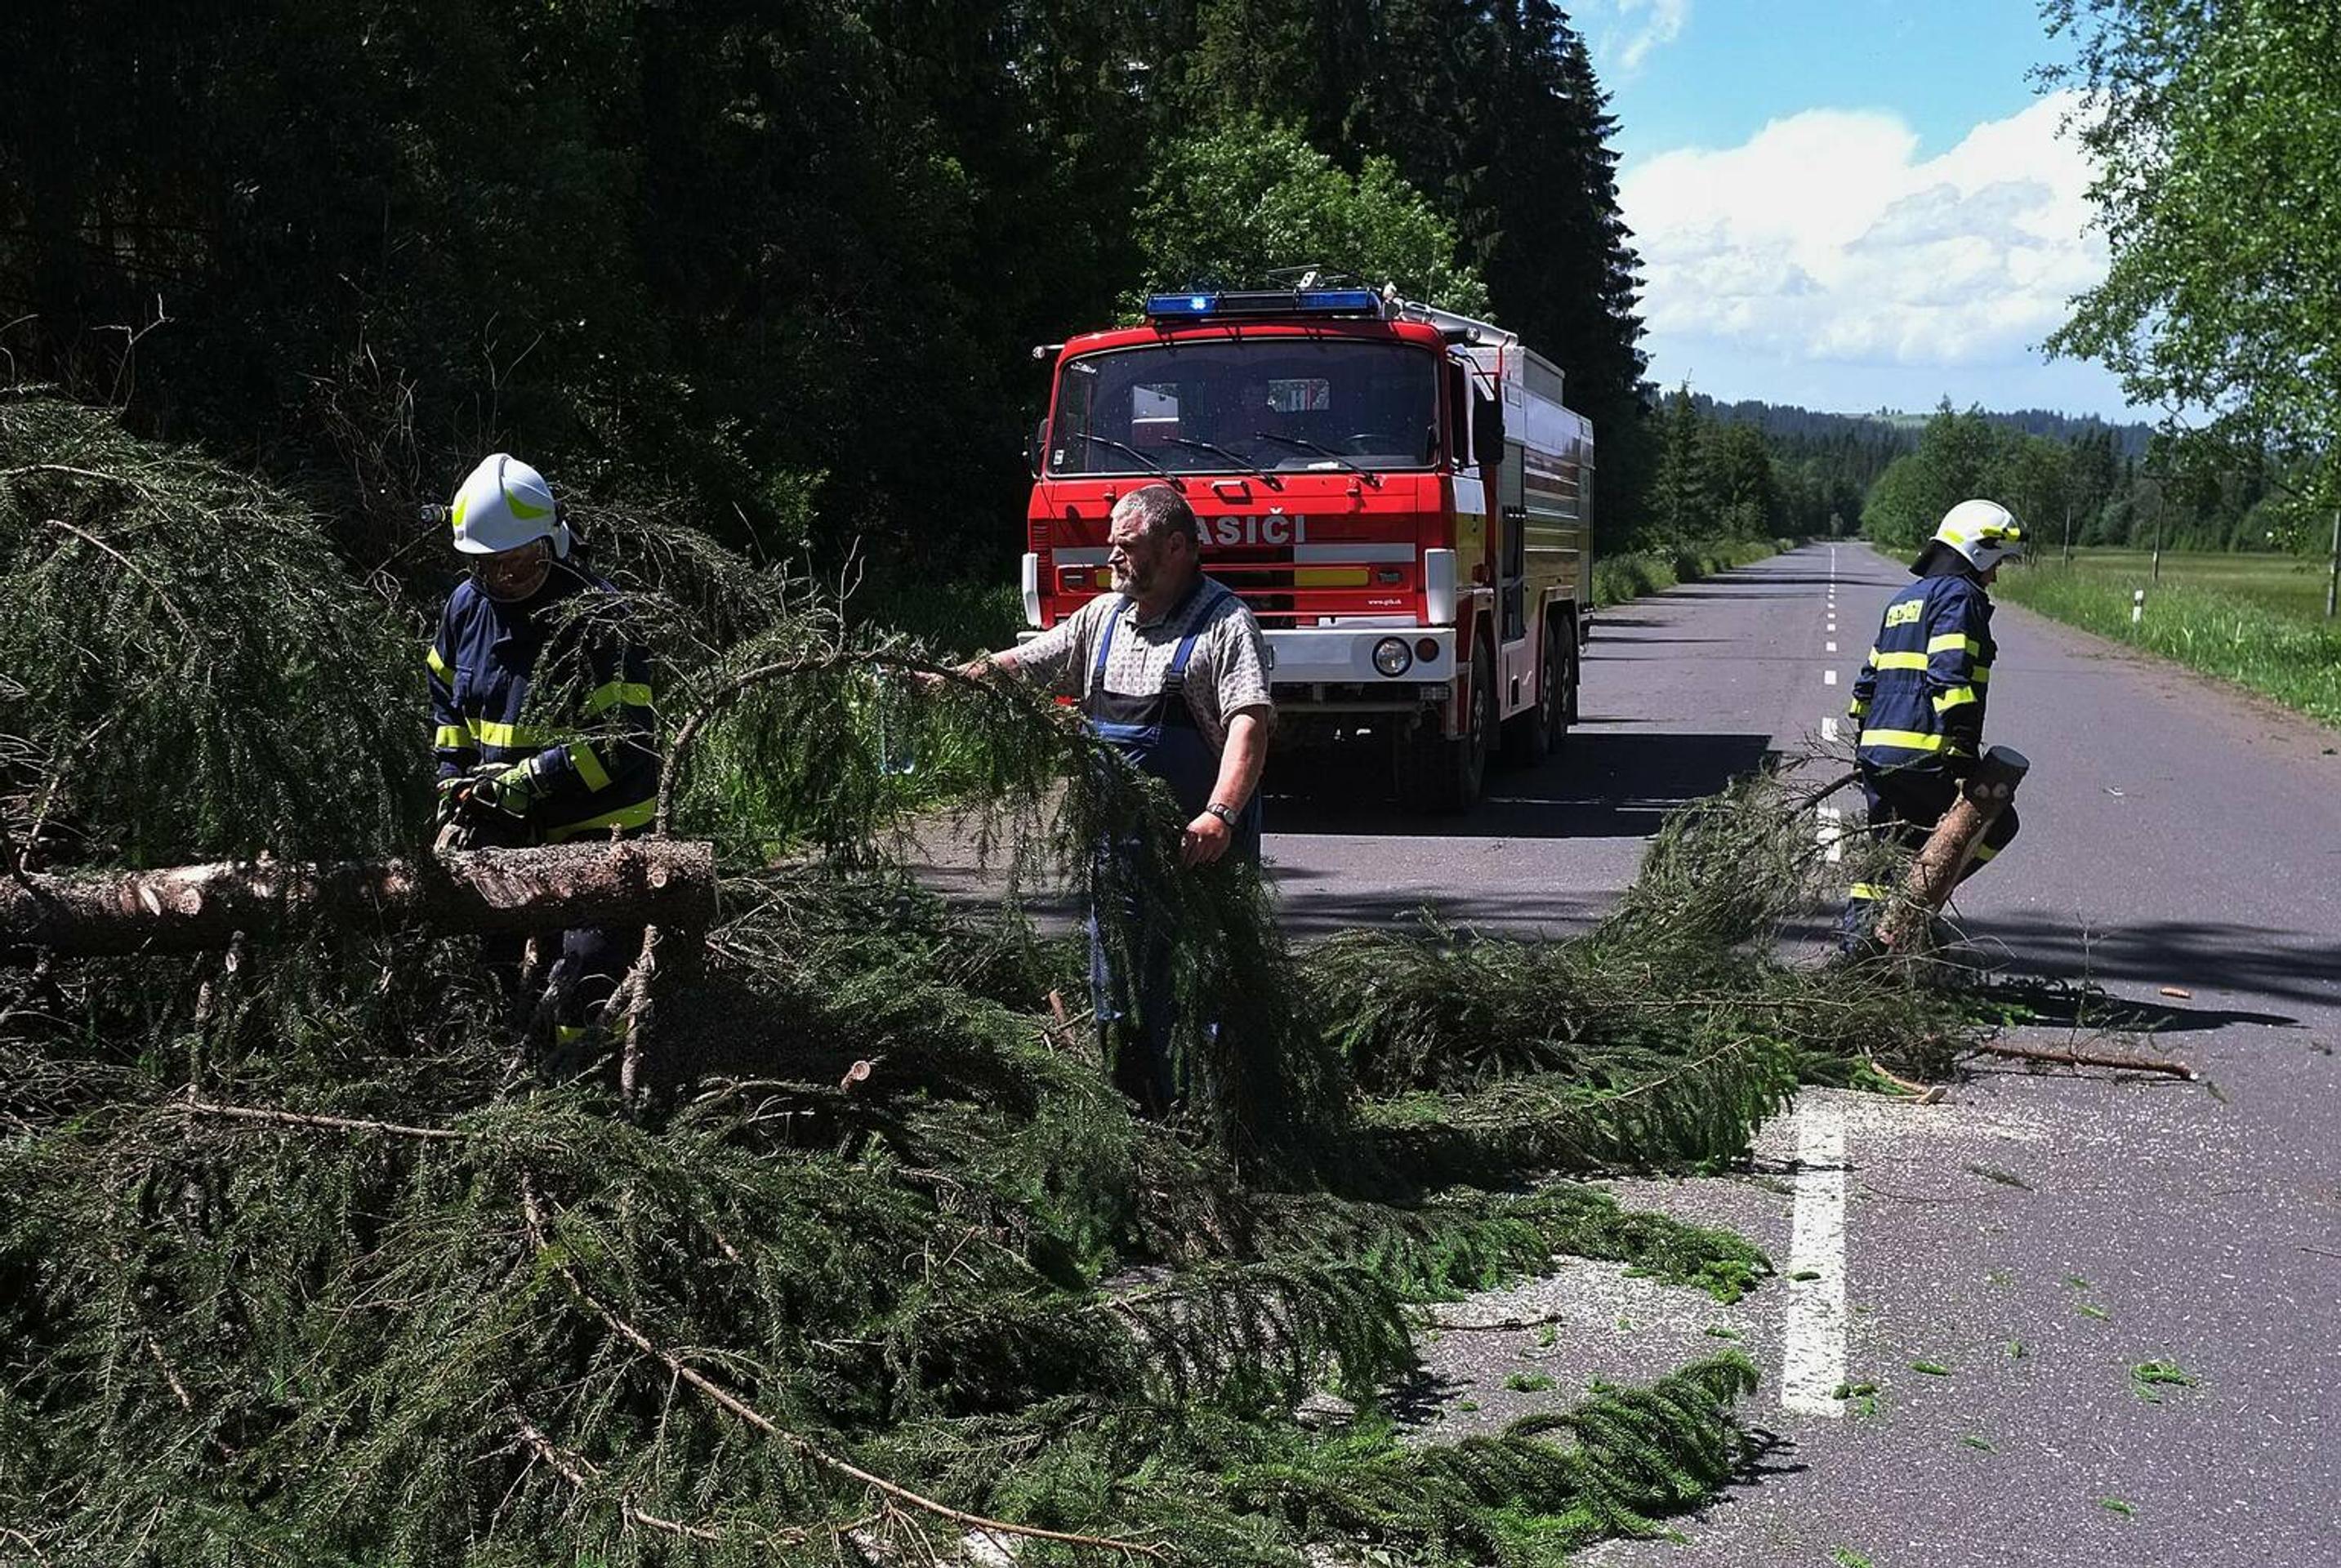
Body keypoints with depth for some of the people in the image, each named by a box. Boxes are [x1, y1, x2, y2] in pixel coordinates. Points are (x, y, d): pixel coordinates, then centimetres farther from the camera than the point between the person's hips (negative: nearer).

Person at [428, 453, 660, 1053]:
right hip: (506, 826, 6)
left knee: (588, 975, -11)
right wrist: (455, 784, 8)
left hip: (598, 826, -6)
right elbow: (448, 703, 19)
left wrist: (528, 780, -23)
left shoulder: (597, 616, -19)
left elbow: (626, 738, -23)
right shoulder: (467, 606, 2)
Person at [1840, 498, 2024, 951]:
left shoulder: (1904, 600, 24)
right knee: (1995, 824, 6)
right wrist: (1964, 752, -21)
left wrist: (1864, 741, 29)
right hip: (1925, 754, -9)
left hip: (1877, 754, 9)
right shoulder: (1959, 595, -5)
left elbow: (1869, 678, 26)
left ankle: (1858, 928, 10)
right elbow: (1950, 677, -18)